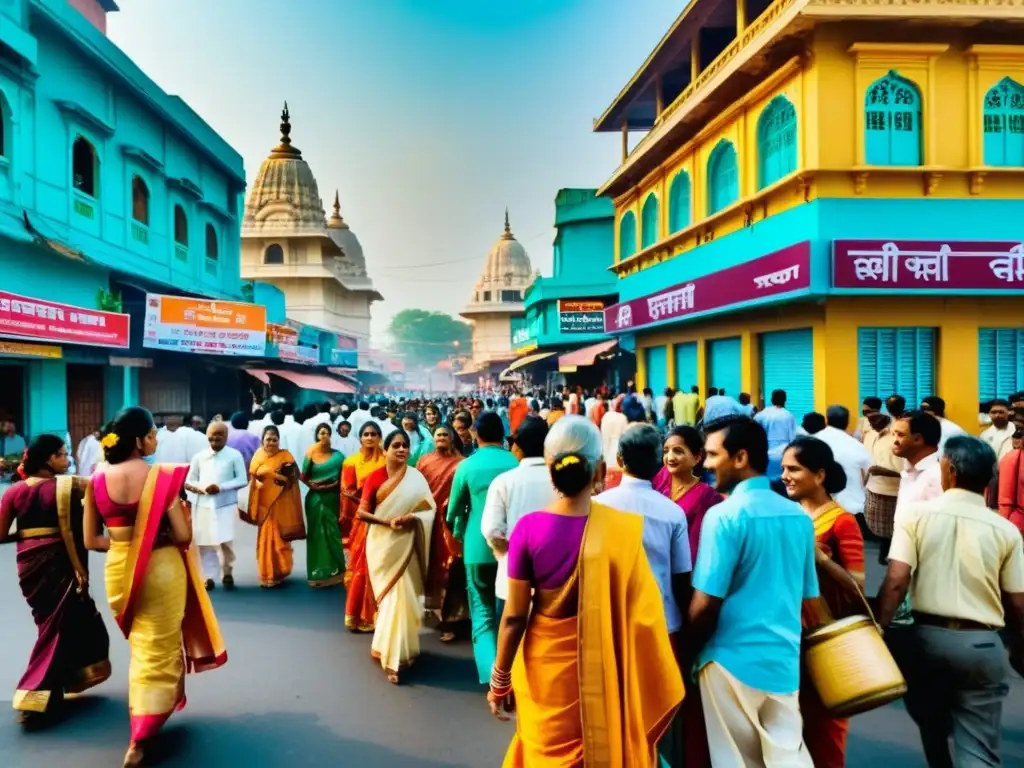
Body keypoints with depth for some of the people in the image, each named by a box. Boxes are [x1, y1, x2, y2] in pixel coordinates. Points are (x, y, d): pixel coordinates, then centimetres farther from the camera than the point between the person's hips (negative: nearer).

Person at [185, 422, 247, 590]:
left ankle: (227, 573, 17)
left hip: (225, 505, -3)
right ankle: (209, 577, 13)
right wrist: (200, 488, -11)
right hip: (202, 504, 3)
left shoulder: (234, 455, 0)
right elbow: (189, 481, 10)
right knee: (204, 541, 2)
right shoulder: (199, 456, 8)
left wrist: (221, 487, -15)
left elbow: (243, 480, -3)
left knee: (225, 541, -4)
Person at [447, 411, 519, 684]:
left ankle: (493, 675, -10)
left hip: (479, 547, -2)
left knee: (483, 614, 6)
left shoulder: (467, 466, -5)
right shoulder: (518, 463, -4)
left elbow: (454, 510, 6)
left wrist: (460, 535, 24)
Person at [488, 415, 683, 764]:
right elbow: (640, 616, -12)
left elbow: (515, 616, -11)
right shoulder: (623, 528, -17)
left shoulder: (530, 527, -17)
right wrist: (653, 685, 1)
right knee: (603, 748, 24)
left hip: (546, 665, 0)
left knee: (546, 752, 22)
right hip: (602, 668, 0)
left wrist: (500, 678, 3)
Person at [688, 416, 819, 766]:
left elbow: (706, 603, -17)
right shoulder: (799, 516, 4)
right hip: (784, 659, 5)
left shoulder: (724, 515, -16)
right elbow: (807, 595, 12)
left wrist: (690, 647, 0)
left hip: (733, 659, -5)